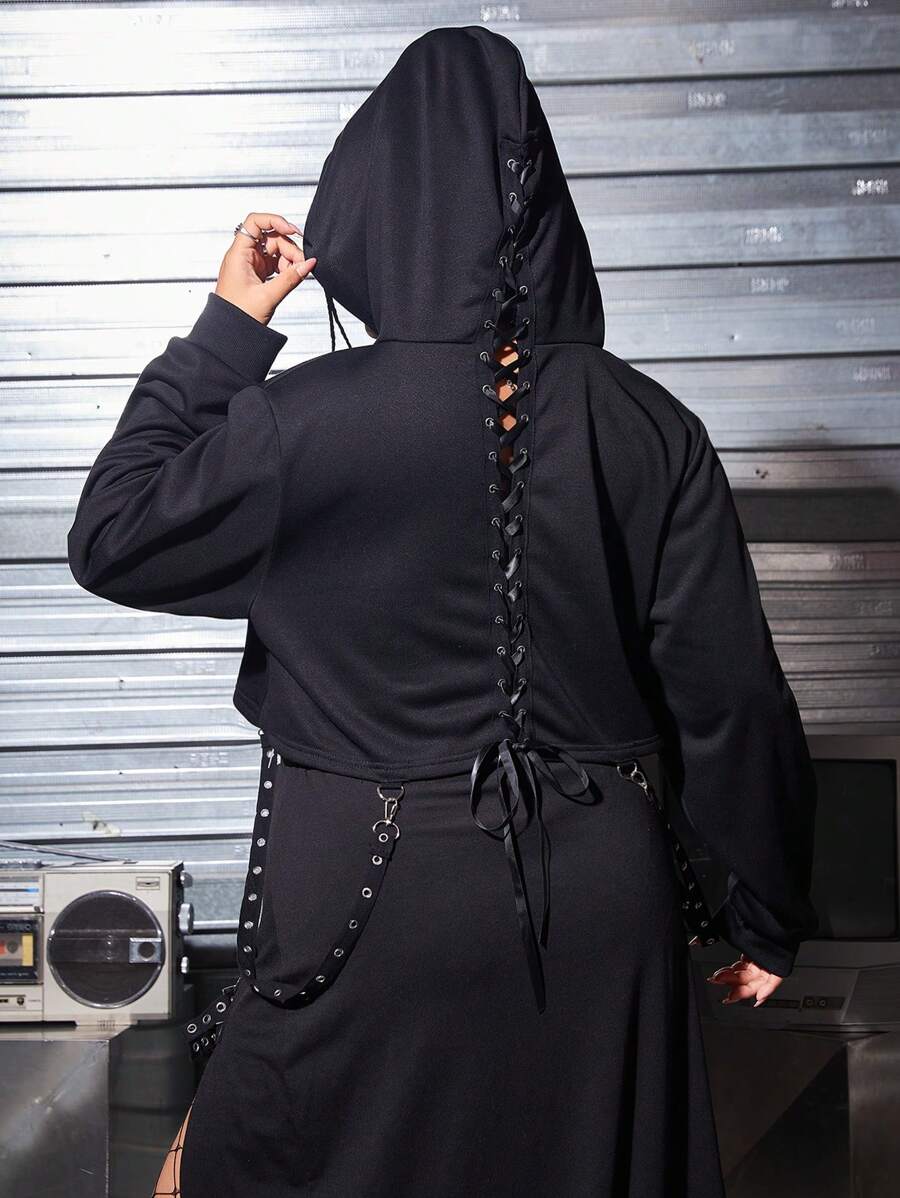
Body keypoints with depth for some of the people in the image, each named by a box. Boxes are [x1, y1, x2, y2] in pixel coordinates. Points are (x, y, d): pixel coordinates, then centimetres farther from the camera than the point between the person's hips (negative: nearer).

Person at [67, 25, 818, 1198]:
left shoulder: (306, 419, -16)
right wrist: (767, 914, 8)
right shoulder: (644, 426, -7)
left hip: (370, 908, -3)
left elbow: (113, 538, 0)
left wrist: (222, 332, 4)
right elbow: (732, 696, -5)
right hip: (599, 914, 4)